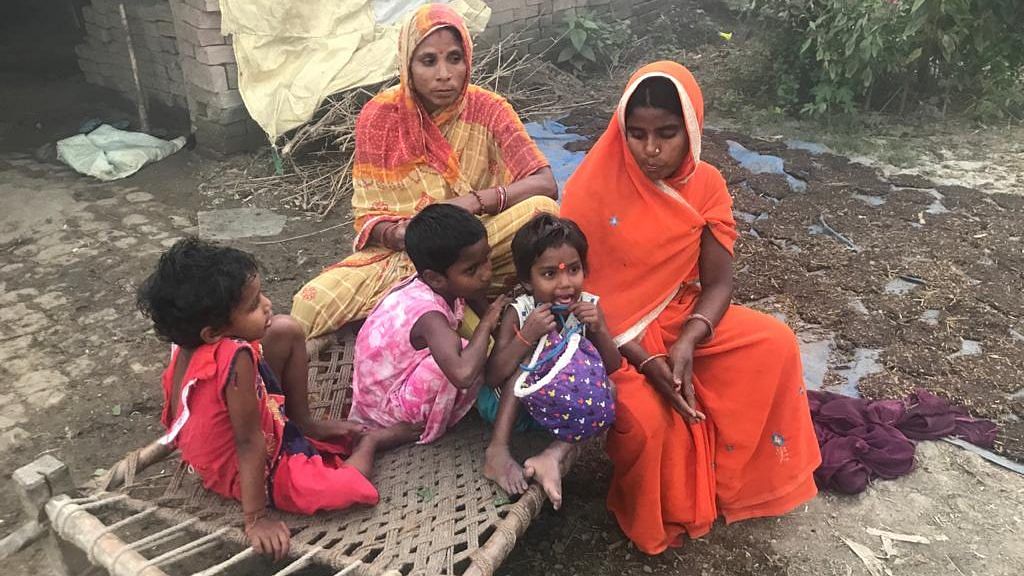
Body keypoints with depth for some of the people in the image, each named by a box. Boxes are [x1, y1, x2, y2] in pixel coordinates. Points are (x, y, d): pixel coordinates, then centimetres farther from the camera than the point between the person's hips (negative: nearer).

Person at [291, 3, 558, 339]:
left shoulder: (487, 110, -6)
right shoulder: (379, 116, -6)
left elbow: (545, 185, -13)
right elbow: (367, 214, -4)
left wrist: (474, 201, -29)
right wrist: (395, 234, -28)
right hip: (399, 250, 1)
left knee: (543, 211, -29)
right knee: (310, 305, -23)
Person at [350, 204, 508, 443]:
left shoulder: (442, 285, -10)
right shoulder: (428, 313, -34)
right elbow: (463, 374, -49)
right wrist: (486, 324, -33)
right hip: (387, 405, -9)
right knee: (464, 358, -28)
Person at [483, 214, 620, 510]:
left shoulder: (588, 306, -10)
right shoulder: (519, 312, -16)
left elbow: (614, 367, -7)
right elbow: (492, 375, -22)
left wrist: (599, 329, -25)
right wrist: (526, 335, -35)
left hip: (572, 397, 2)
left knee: (607, 390, -23)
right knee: (526, 357, -28)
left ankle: (557, 453, -34)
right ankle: (498, 450, -31)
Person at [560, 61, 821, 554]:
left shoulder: (706, 186, -5)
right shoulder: (594, 188, -18)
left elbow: (718, 281, -7)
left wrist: (687, 341, -27)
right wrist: (645, 360, -25)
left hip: (682, 320, 5)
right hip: (612, 336, -4)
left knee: (776, 344, -13)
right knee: (646, 417, -29)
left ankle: (745, 474, 7)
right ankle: (654, 519, 6)